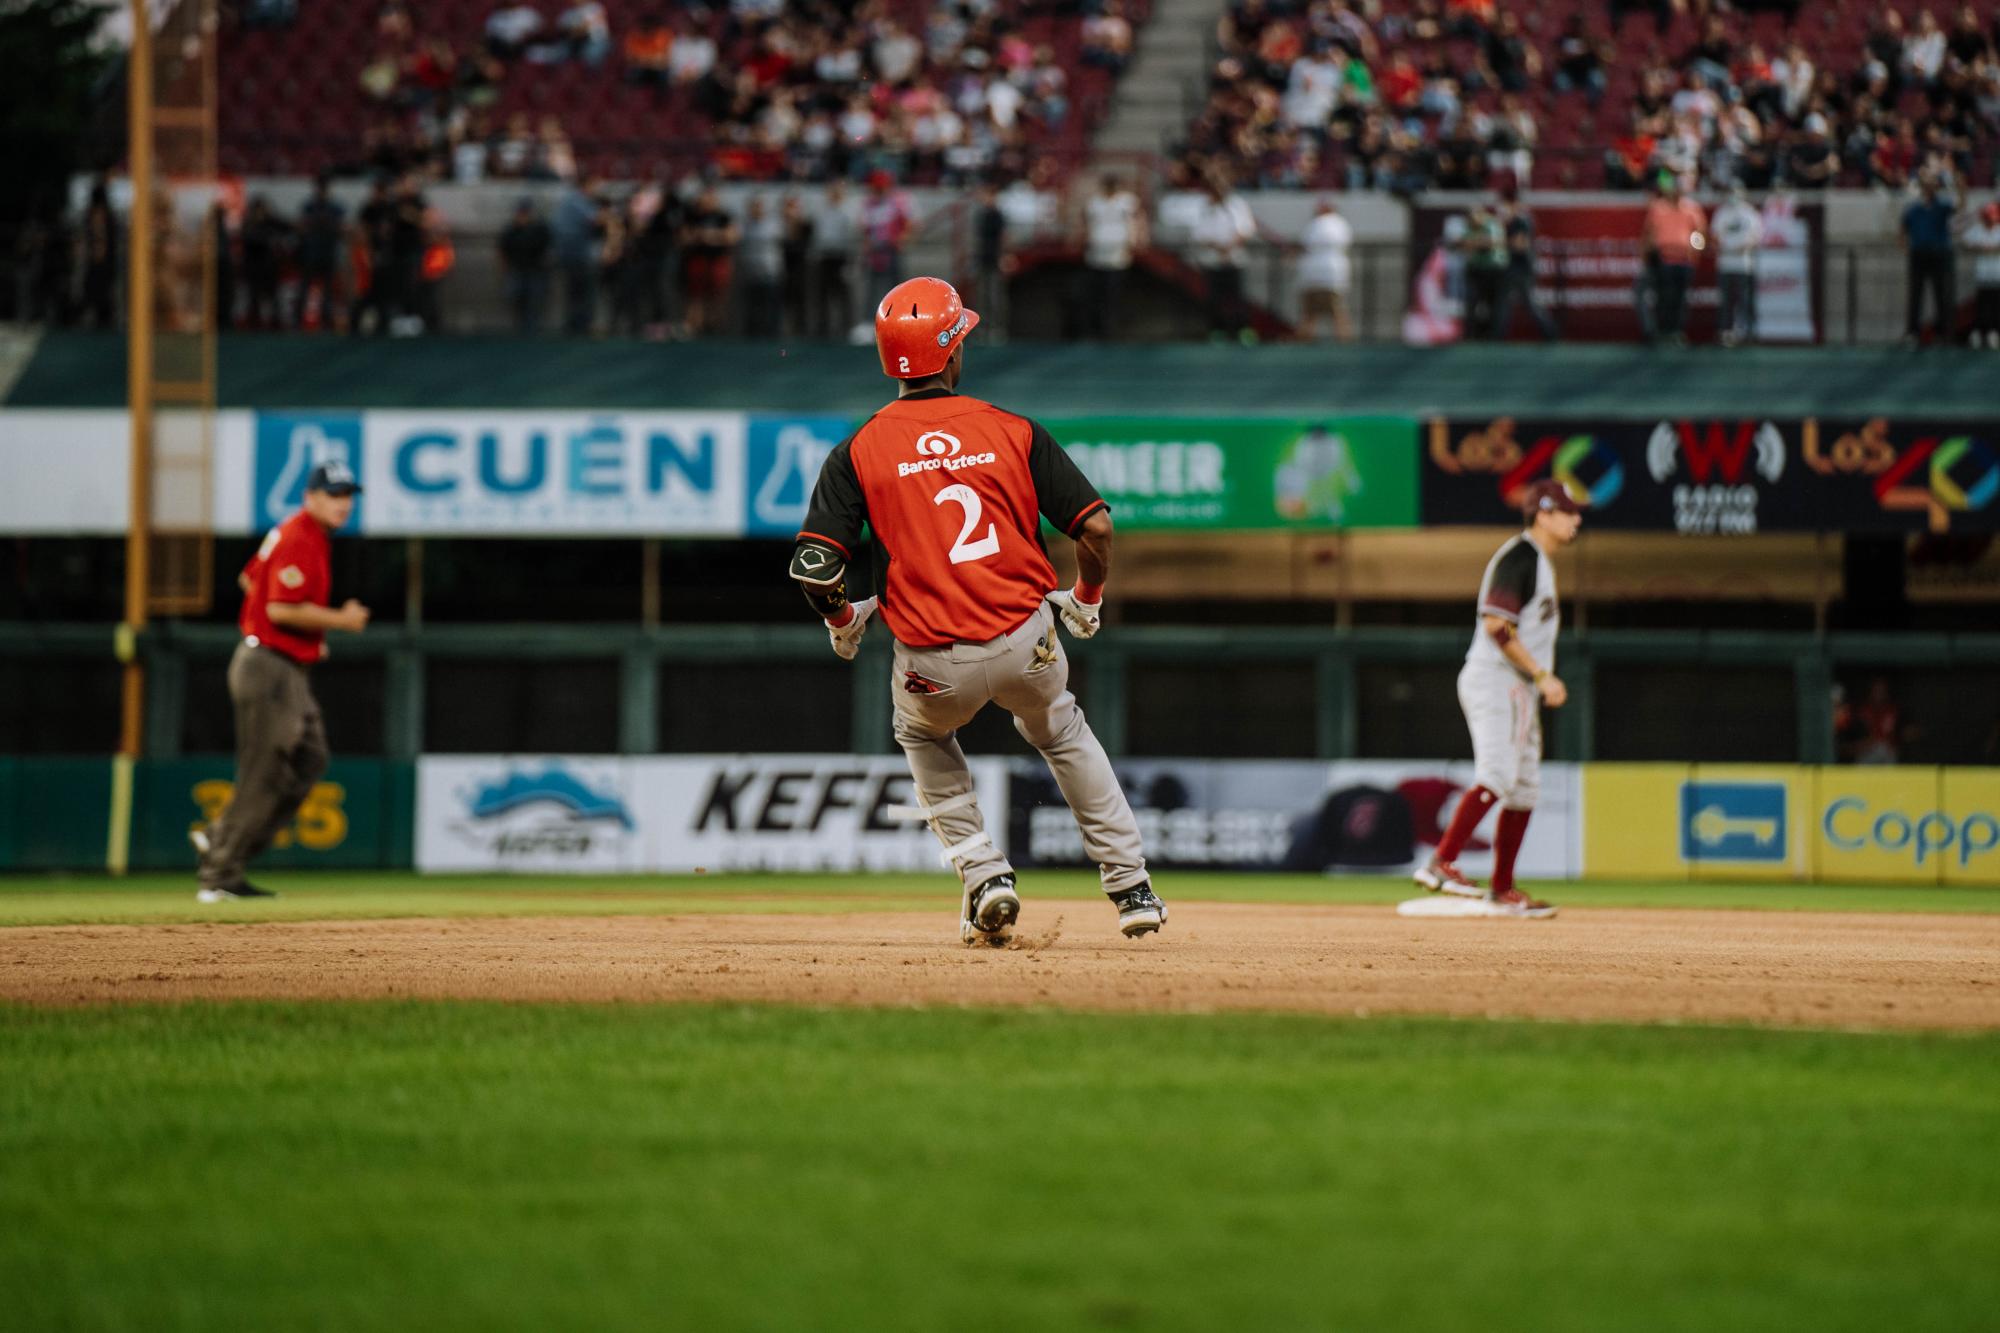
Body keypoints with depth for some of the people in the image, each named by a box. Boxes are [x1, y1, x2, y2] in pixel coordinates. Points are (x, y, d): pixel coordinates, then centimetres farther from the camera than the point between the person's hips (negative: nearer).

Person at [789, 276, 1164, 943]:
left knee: (924, 738, 34)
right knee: (1062, 733, 32)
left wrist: (842, 620, 13)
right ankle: (1130, 887, 29)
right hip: (1027, 645, 1)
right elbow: (1096, 525, -2)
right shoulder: (1013, 431, 1)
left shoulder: (858, 451, -1)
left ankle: (985, 875, 17)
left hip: (931, 664, -1)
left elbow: (814, 567, -8)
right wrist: (1088, 599, 17)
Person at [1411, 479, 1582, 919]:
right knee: (1497, 778, -23)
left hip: (1519, 691, 11)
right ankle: (1441, 863, -32)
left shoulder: (1539, 563, 20)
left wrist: (1543, 681, 16)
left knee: (1525, 788, 11)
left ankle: (1502, 892, 14)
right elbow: (1497, 625, -20)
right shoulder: (1518, 556, -11)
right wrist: (1541, 675, -20)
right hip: (1495, 681, -11)